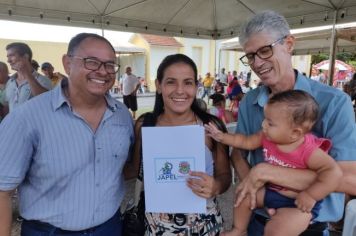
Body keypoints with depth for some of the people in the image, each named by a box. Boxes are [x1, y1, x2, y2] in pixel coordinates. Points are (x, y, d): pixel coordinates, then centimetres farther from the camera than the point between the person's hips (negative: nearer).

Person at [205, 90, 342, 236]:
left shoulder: (309, 150, -28)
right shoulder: (267, 137, -8)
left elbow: (334, 172, -32)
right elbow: (245, 142, 5)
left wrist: (310, 196, -36)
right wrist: (222, 137, 1)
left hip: (297, 202, -6)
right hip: (270, 191, 7)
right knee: (243, 196, 8)